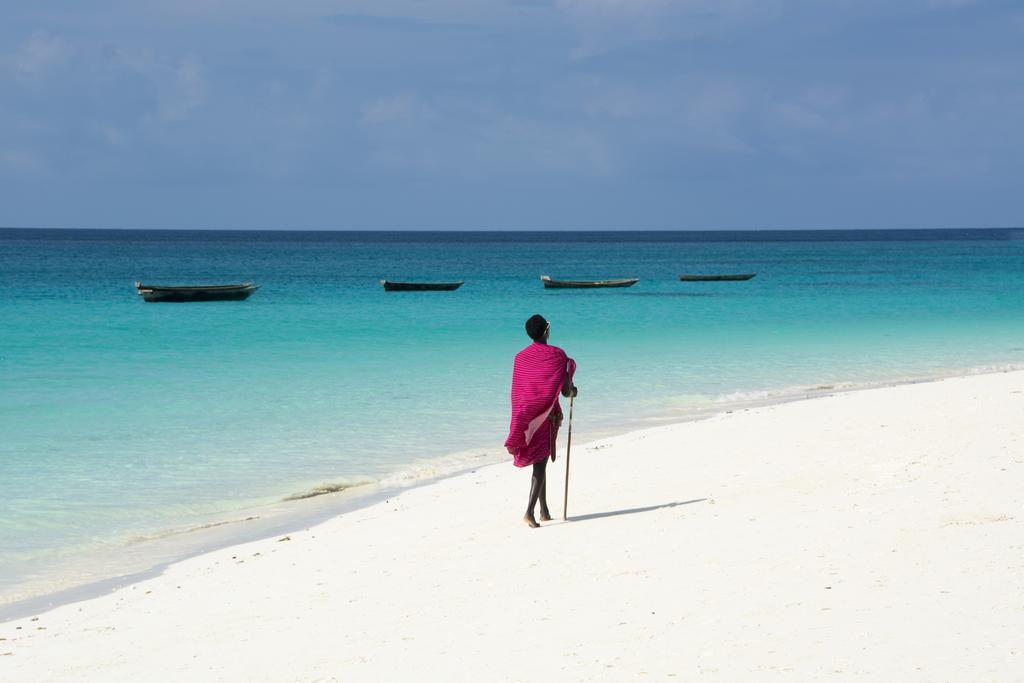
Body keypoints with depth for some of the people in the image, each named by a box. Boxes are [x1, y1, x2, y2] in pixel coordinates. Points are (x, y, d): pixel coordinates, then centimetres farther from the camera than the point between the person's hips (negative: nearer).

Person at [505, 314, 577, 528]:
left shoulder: (520, 357, 3)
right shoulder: (557, 355, -9)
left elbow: (517, 392, 4)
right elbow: (565, 391, -10)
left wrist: (522, 420, 14)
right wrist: (573, 391, 14)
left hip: (525, 416, 4)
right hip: (547, 416, -4)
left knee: (538, 463, 16)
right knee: (540, 463, -5)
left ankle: (544, 510, 21)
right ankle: (529, 511, -18)